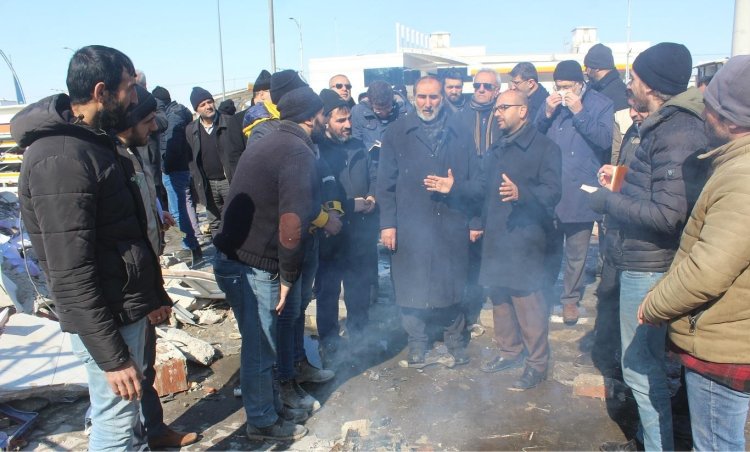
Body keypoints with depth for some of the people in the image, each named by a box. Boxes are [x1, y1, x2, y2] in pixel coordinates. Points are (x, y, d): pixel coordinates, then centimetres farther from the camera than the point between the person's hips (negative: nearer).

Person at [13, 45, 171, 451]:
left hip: (127, 306, 9)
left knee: (127, 414, 25)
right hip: (106, 320, -9)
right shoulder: (60, 158, -23)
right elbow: (71, 275, -25)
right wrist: (112, 356, -21)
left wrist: (152, 292, 17)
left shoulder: (91, 140, 8)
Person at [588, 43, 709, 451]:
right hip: (643, 261, 11)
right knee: (647, 361, 22)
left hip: (649, 266, -11)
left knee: (641, 367, 1)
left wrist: (606, 201, -17)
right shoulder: (667, 125, 11)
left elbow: (667, 214, -27)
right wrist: (623, 179, 9)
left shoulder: (678, 132, -21)